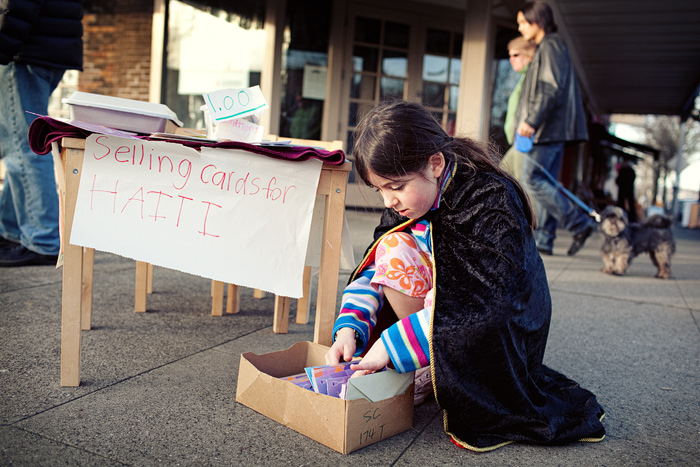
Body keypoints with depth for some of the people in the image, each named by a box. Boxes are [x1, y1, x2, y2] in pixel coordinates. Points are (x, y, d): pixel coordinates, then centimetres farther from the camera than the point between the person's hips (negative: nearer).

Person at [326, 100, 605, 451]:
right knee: (393, 248, -14)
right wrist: (349, 328, -18)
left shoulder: (492, 198, -25)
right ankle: (427, 371, -6)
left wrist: (392, 344, -35)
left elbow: (482, 303, -34)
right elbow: (374, 270, -1)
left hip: (506, 328, -6)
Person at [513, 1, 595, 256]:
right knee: (546, 182, 7)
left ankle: (579, 222, -8)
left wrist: (532, 121, -22)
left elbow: (551, 89, -19)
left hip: (549, 128, -10)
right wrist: (531, 122, 21)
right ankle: (543, 240, 8)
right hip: (553, 129, 10)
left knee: (533, 179, -11)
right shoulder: (546, 48, 23)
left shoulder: (550, 47, -8)